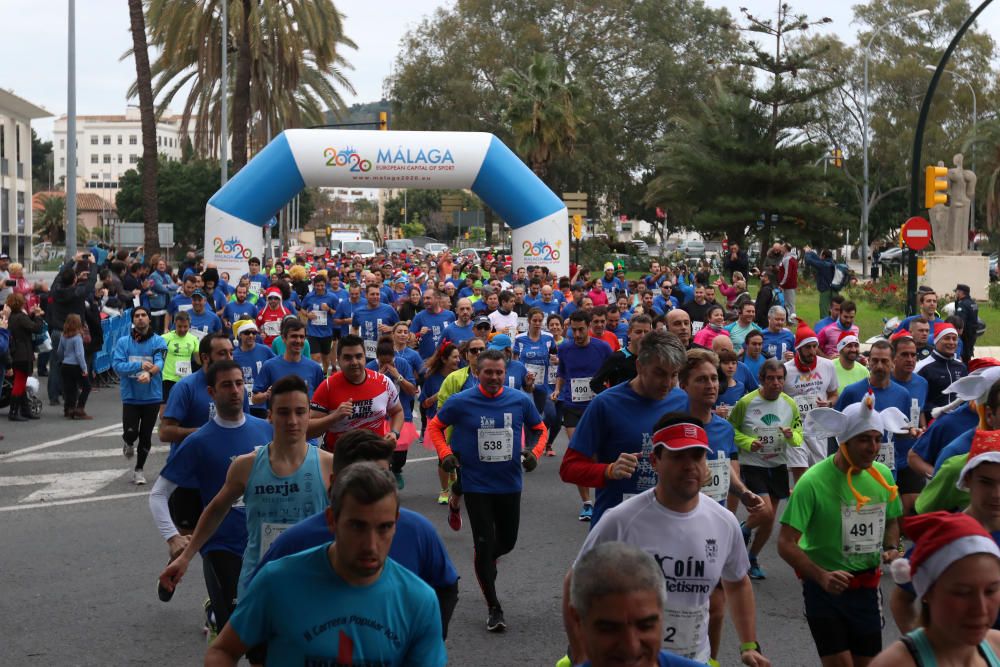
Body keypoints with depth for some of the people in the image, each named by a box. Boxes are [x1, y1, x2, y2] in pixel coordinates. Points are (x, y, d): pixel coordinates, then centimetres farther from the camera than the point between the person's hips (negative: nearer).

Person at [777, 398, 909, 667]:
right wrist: (822, 576, -33)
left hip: (867, 586, 6)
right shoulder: (813, 481, -21)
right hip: (825, 587, -6)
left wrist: (891, 549, -3)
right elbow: (786, 544, -21)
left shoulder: (883, 475, -2)